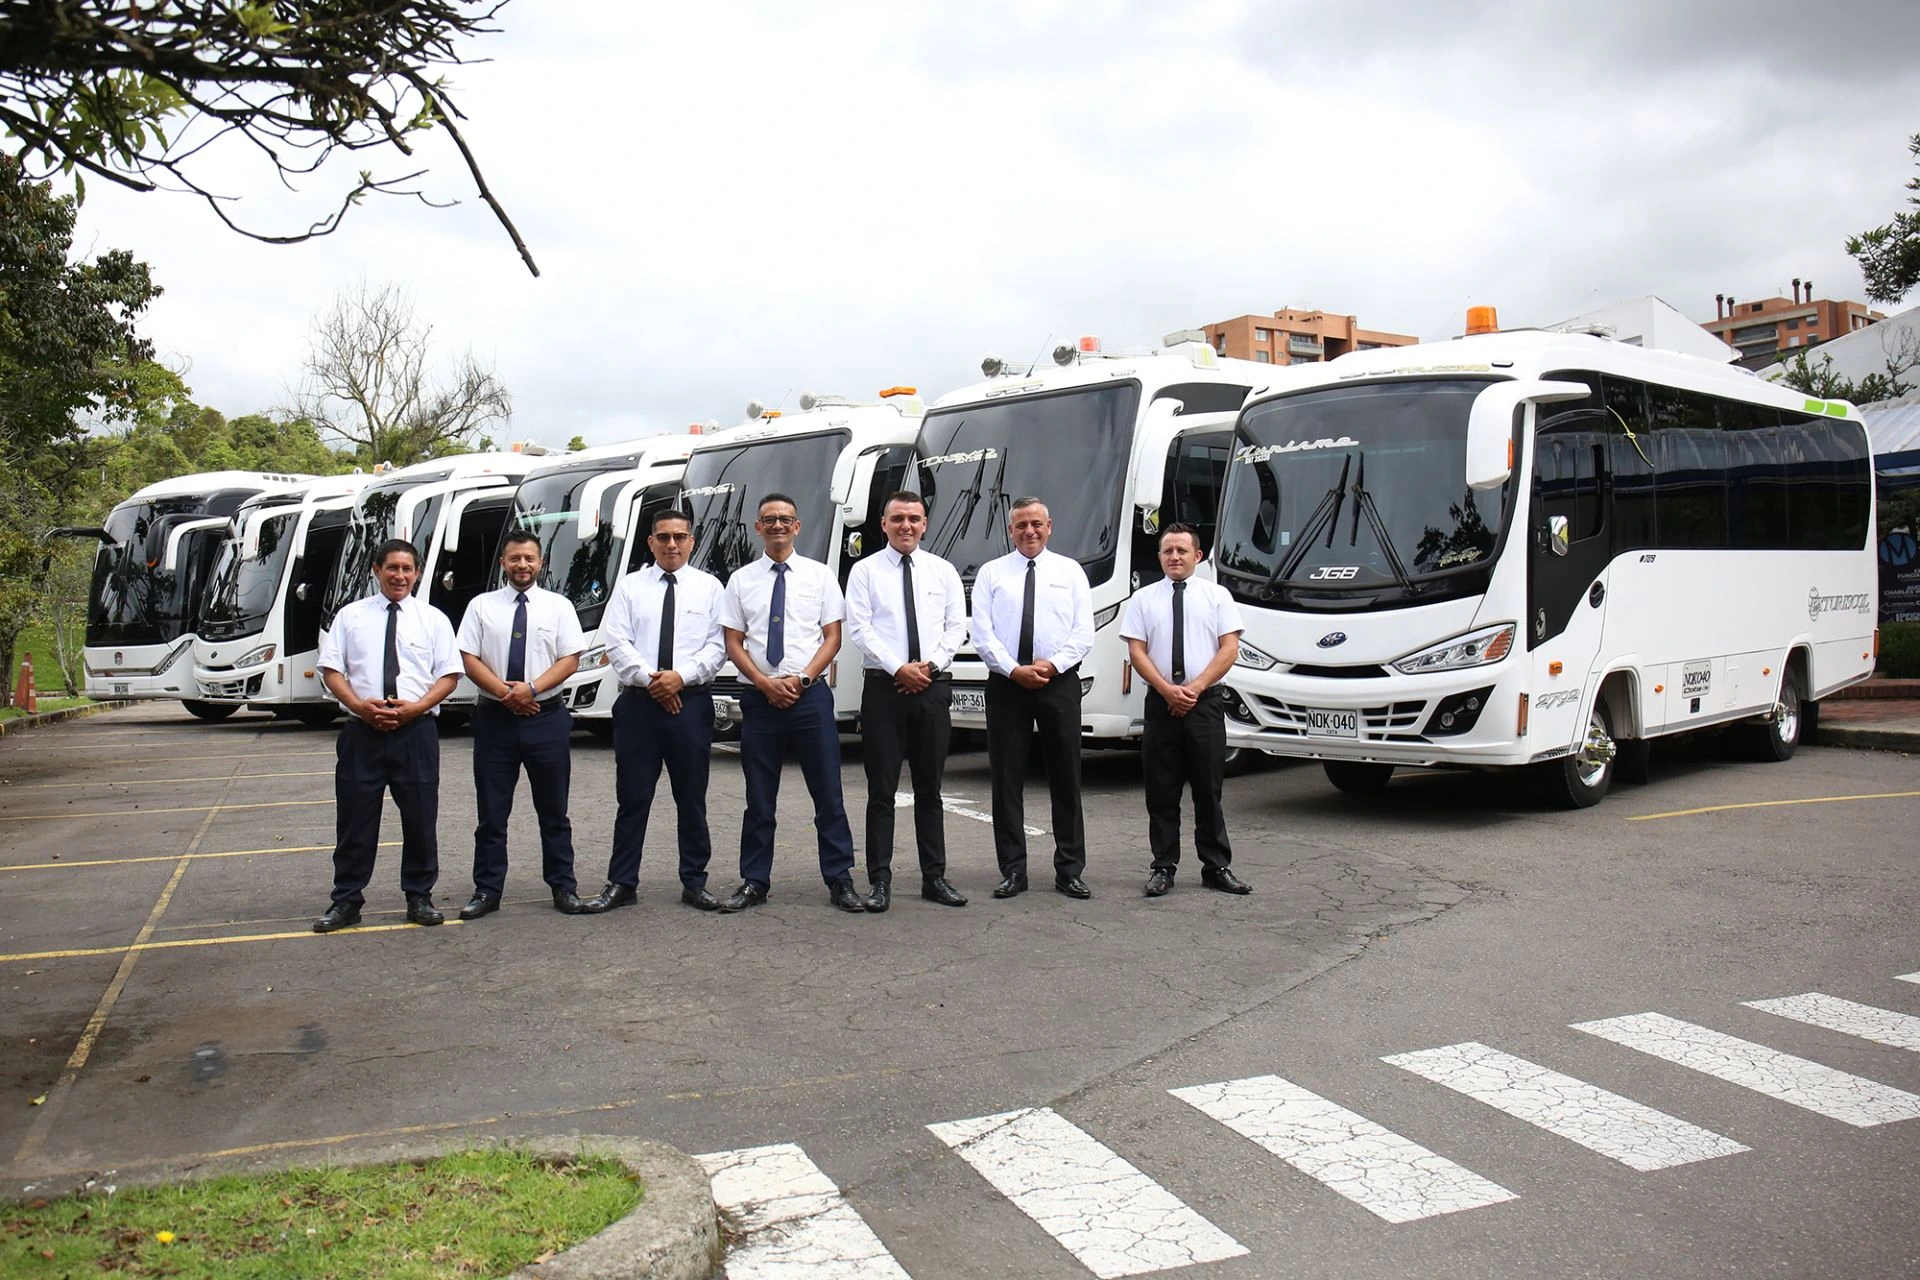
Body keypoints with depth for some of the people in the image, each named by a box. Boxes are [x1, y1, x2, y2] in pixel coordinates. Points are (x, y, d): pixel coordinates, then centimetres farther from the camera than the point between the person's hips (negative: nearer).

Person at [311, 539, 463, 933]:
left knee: (420, 818, 6)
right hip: (362, 731, 0)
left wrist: (416, 707, -13)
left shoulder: (433, 619, 6)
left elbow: (449, 674, 3)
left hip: (416, 730, 0)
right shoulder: (351, 616, 7)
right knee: (355, 819, 4)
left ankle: (419, 897, 18)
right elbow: (331, 669, 4)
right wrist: (359, 704, -12)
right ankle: (346, 901, 14)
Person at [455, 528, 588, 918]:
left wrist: (531, 688, -15)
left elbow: (570, 659, -2)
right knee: (491, 812, 5)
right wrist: (503, 691, -12)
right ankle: (487, 891, 12)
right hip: (494, 717, 1)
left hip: (546, 716, -1)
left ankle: (563, 887, 14)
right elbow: (469, 659, 2)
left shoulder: (559, 606, 5)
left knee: (554, 810, 6)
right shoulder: (482, 606, 7)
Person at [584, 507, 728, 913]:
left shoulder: (708, 587, 9)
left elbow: (717, 645, 1)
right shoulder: (630, 586, 10)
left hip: (691, 701, 0)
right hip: (639, 702, 0)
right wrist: (649, 678, -12)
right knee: (632, 797, 3)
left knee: (692, 798, 6)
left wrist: (682, 676, -12)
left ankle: (694, 883, 15)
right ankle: (621, 884, 10)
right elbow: (617, 643, 1)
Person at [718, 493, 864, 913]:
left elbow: (832, 637, 3)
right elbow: (733, 643, 6)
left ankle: (840, 881, 10)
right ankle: (754, 883, 16)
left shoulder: (819, 575, 6)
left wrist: (801, 679, -11)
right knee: (759, 798, 7)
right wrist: (766, 684, -9)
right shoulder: (741, 579, 8)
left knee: (828, 793, 2)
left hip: (810, 695, -1)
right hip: (759, 698, 1)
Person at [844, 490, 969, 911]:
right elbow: (859, 629, -5)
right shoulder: (865, 571, 4)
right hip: (884, 687, -2)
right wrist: (899, 668, -14)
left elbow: (957, 627, 6)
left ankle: (934, 877, 15)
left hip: (933, 687, 2)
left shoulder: (943, 572, 11)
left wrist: (930, 664, -9)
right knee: (882, 790, 0)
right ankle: (879, 880, 5)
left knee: (929, 789, 9)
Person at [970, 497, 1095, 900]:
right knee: (1007, 780, 2)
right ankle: (1013, 871, 10)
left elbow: (1084, 632, 2)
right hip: (1006, 685, 0)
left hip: (1060, 683, 0)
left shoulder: (1070, 571, 9)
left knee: (1066, 779, 4)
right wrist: (1014, 670, -13)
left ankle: (1070, 871, 11)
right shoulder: (991, 573, 8)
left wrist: (1052, 664, -13)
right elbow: (982, 633, -1)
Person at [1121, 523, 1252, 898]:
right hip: (1160, 702, 1)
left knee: (1208, 789, 4)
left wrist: (1195, 688, -11)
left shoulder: (1217, 595, 6)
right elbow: (1136, 652, 1)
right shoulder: (1143, 598, 7)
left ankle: (1217, 867, 12)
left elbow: (1229, 648, 0)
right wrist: (1168, 690, -11)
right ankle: (1163, 867, 11)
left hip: (1205, 702, -1)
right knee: (1161, 791, 4)